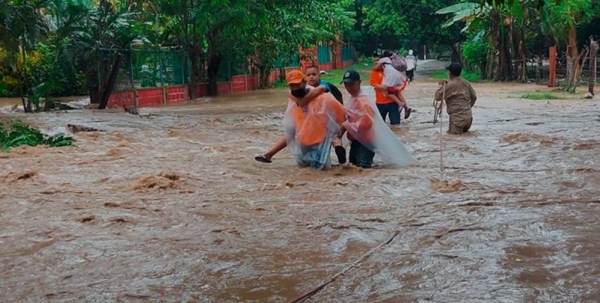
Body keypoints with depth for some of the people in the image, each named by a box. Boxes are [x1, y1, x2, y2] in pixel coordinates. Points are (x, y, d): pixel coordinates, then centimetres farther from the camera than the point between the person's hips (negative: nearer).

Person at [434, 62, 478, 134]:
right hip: (468, 117, 7)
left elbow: (437, 97, -8)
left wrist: (441, 86, 5)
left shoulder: (450, 85, -13)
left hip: (458, 118, -7)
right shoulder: (466, 83, 7)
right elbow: (474, 97, 17)